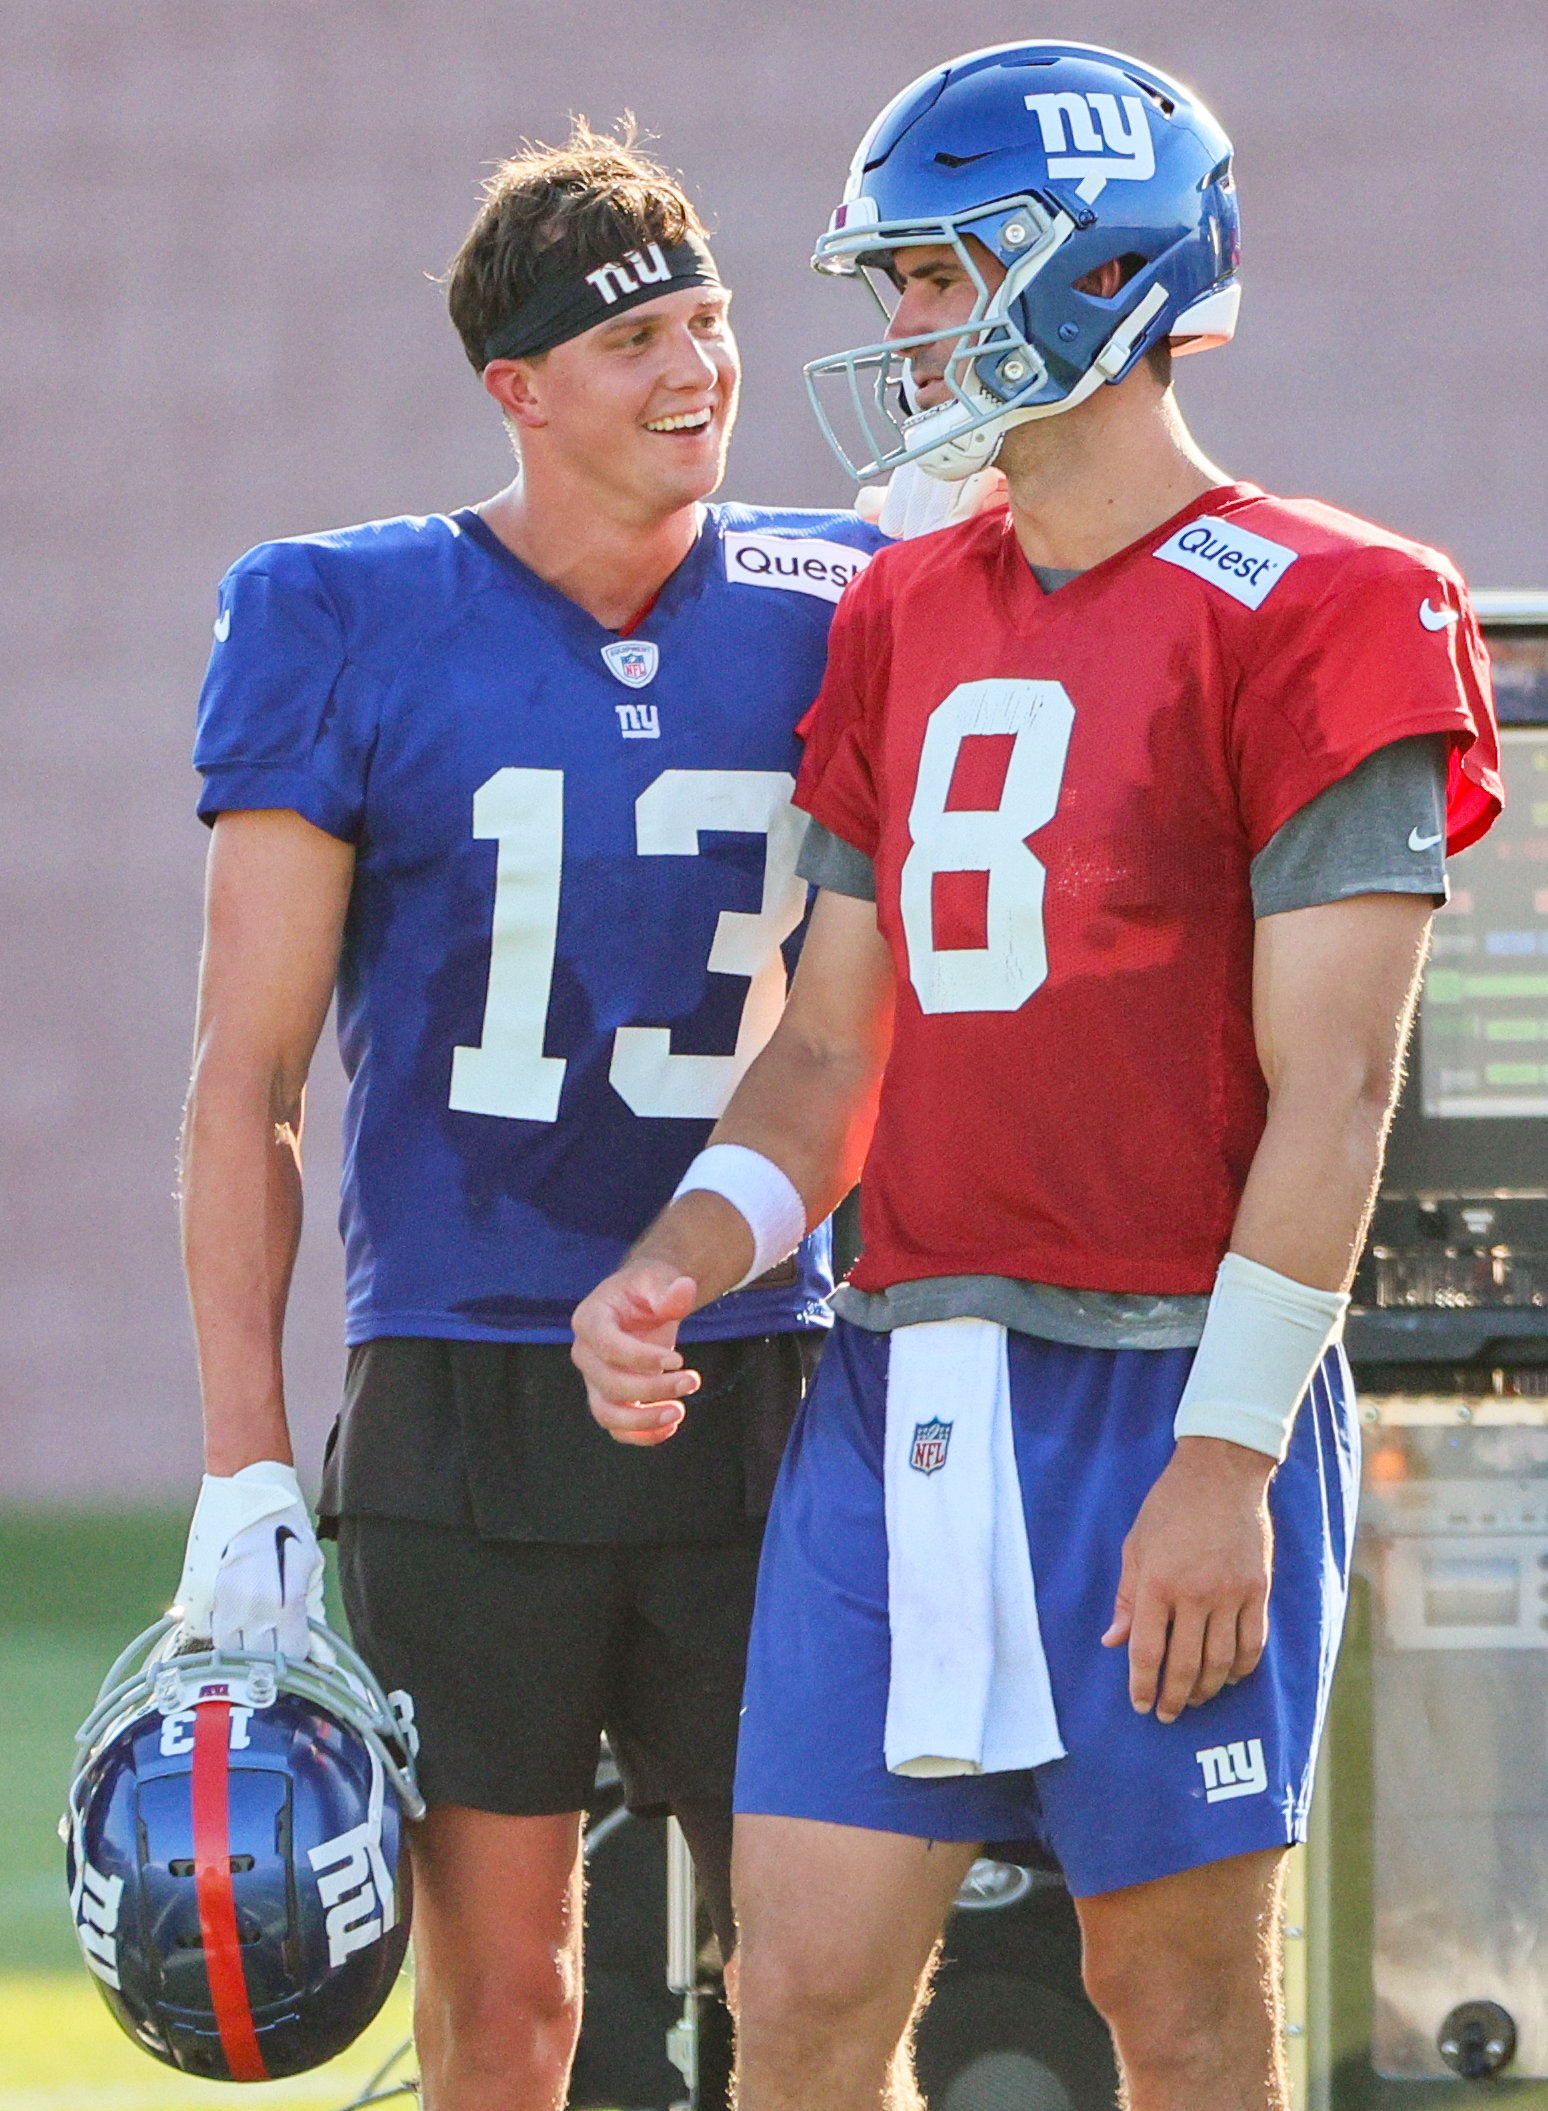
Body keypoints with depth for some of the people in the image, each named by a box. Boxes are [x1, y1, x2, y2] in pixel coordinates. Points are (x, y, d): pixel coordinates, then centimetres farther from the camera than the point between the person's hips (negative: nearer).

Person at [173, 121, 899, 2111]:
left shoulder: (829, 619, 6)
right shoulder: (344, 628, 0)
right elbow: (248, 1074, 0)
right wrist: (242, 1467, -6)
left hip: (760, 1396, 2)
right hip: (464, 1406, -2)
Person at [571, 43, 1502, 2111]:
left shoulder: (1310, 619, -8)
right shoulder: (906, 623, 14)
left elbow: (1330, 1081, -11)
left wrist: (1224, 1459, -16)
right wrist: (684, 1258, -2)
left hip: (1168, 1394, -6)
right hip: (900, 1390, 6)